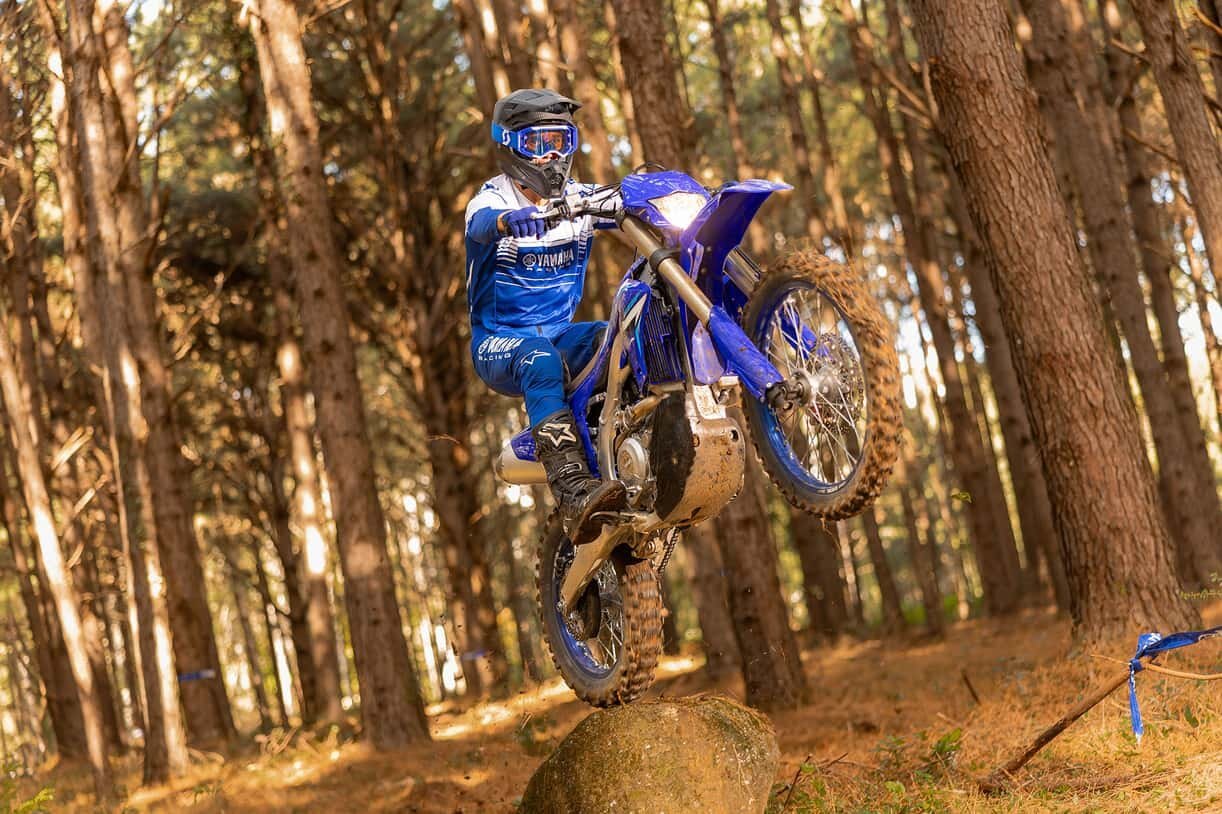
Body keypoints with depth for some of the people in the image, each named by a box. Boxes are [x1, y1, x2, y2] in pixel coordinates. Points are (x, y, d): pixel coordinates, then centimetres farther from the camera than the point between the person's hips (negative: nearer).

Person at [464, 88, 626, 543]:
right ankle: (573, 495, -55)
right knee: (539, 358, -39)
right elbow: (481, 224, -31)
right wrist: (508, 220, -55)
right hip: (498, 342, -5)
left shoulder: (578, 198, 10)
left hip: (561, 333, 5)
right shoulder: (492, 199, -6)